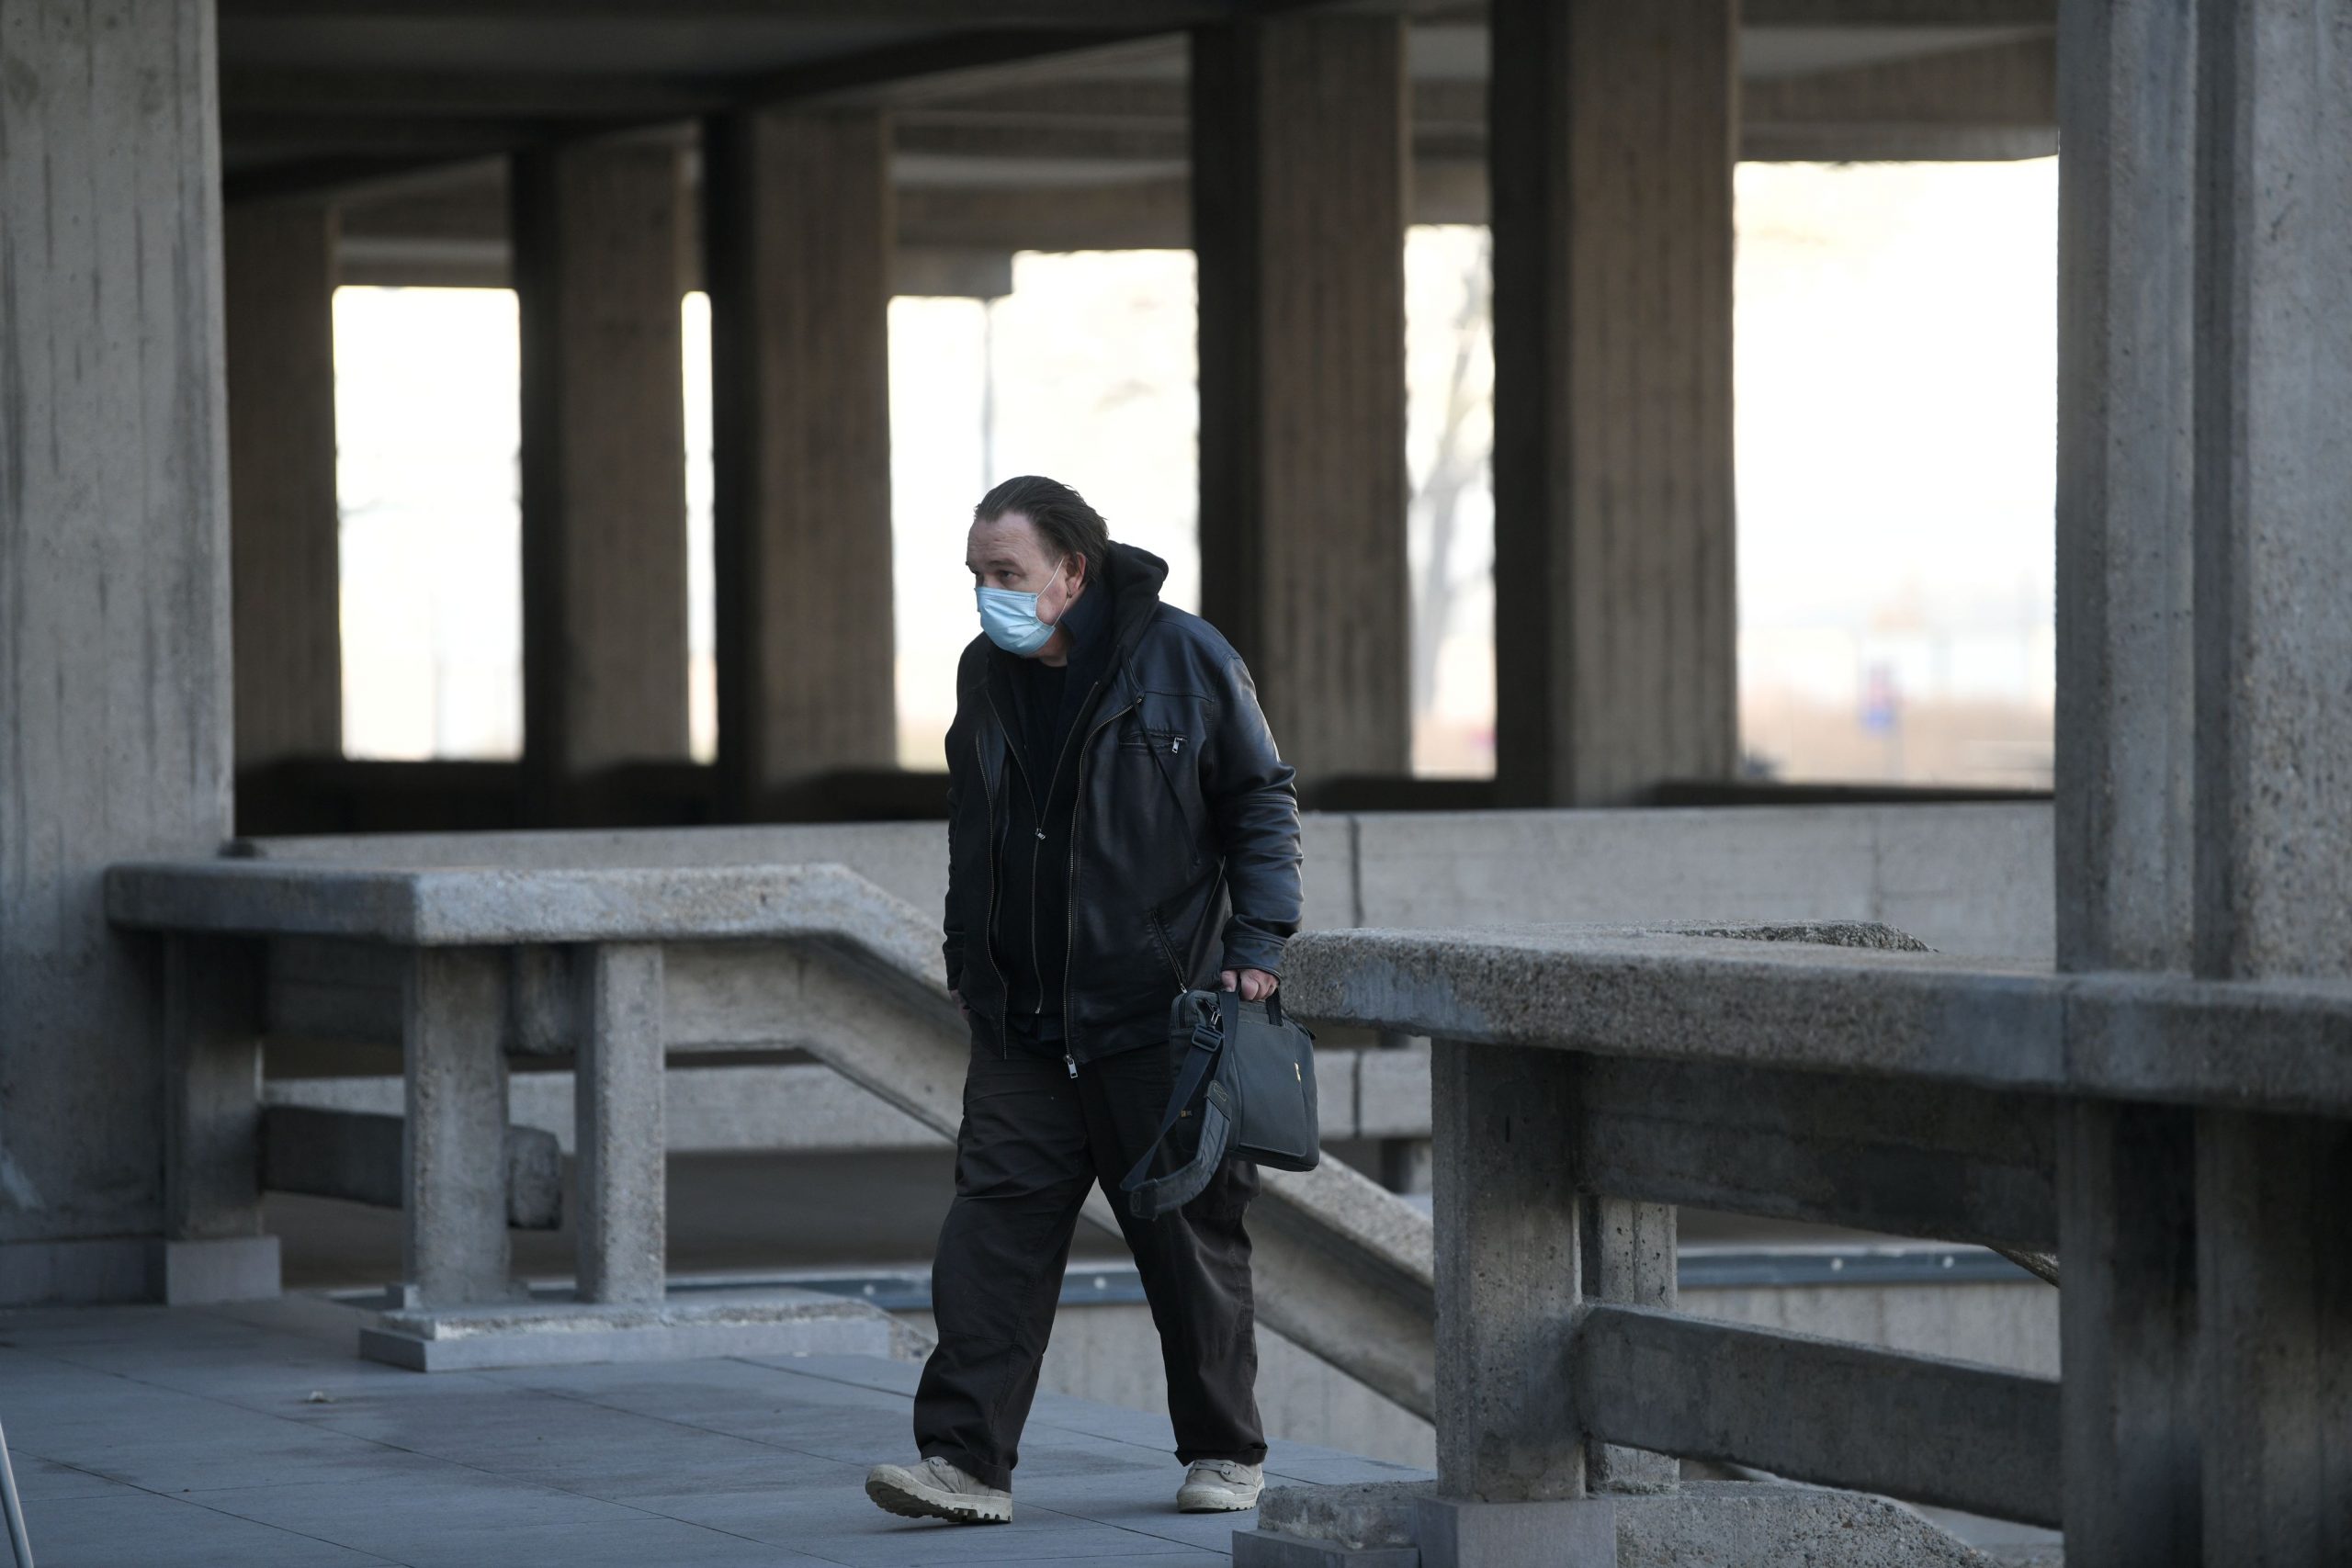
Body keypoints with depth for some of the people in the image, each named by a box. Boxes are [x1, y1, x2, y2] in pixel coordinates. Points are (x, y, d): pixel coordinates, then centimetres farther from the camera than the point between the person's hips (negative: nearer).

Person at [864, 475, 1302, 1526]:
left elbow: (1262, 804, 1)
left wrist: (1257, 942, -8)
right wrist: (968, 966, 16)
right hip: (1021, 1026, 4)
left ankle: (1224, 1454, 17)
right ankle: (967, 1460, -8)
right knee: (993, 1229, -7)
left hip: (1160, 1016, -4)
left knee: (1189, 1236, 3)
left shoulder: (1184, 660, -5)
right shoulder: (986, 673, 10)